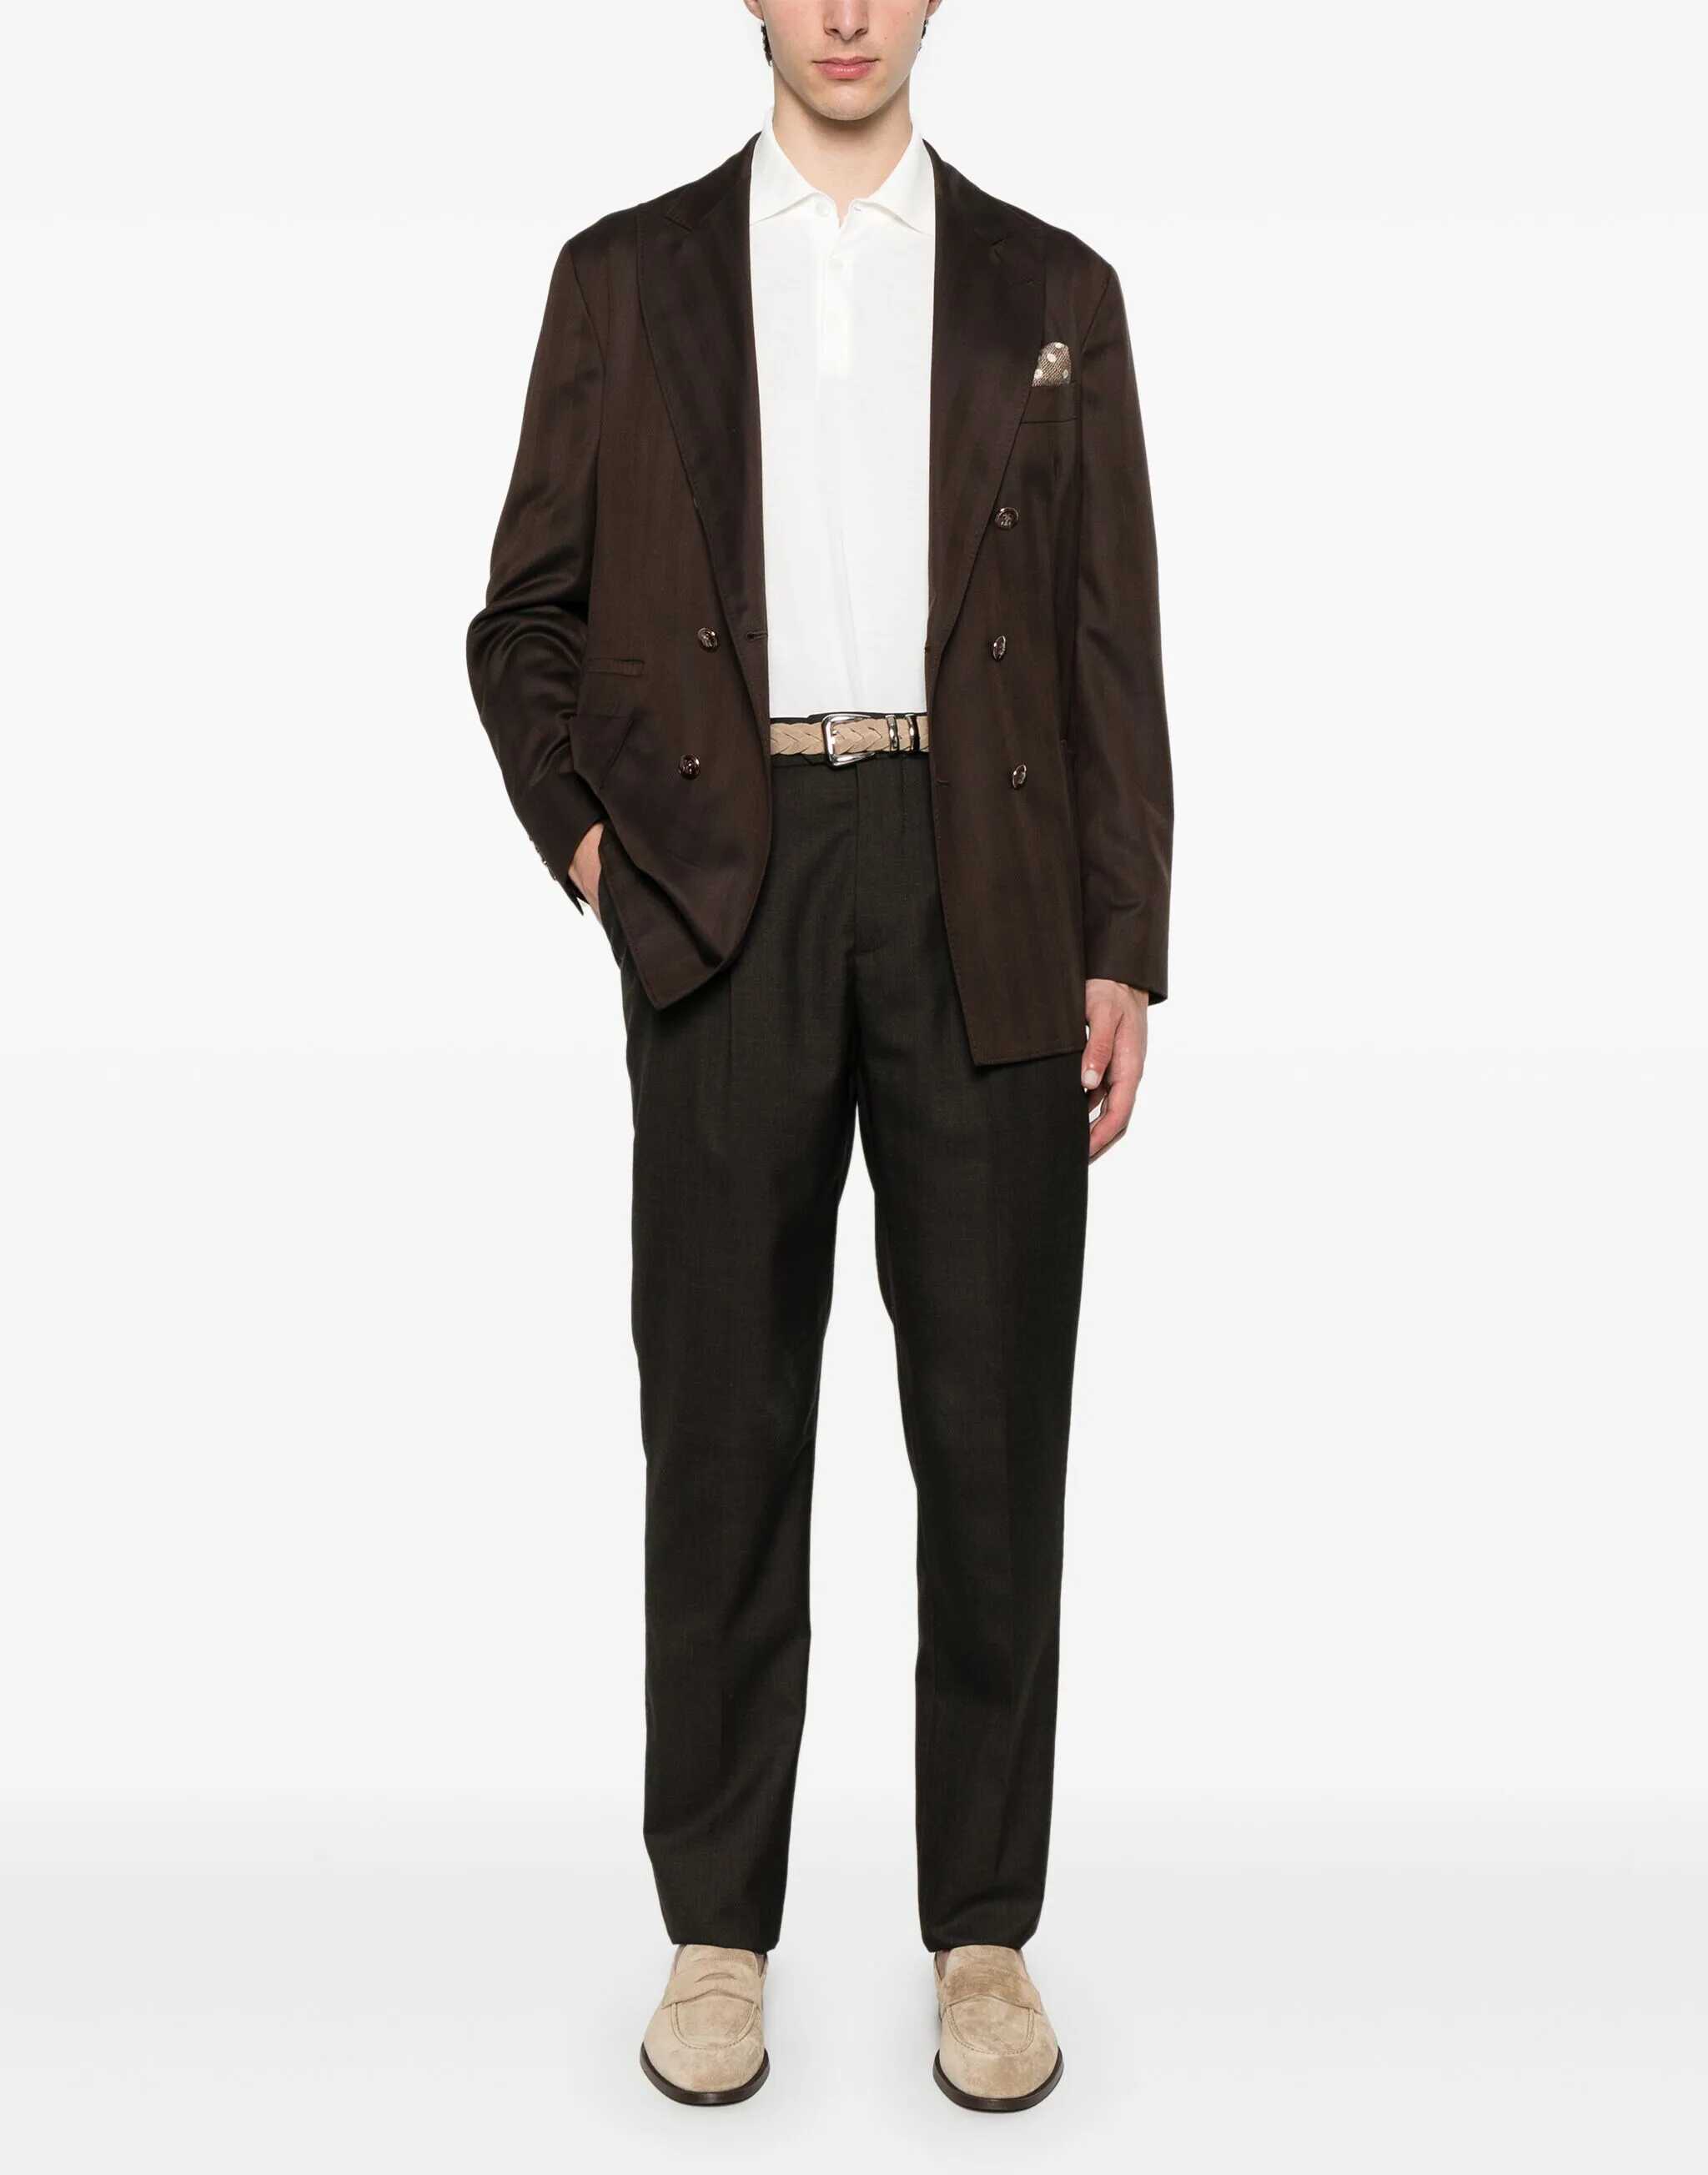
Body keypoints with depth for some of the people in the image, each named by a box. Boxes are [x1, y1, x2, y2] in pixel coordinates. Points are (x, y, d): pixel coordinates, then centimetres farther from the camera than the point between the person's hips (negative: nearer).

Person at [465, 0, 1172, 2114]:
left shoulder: (1050, 290, 13)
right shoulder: (626, 276, 12)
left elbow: (1112, 647, 8)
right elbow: (527, 616, 13)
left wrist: (1123, 953, 0)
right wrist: (587, 837, -3)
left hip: (983, 890, 1)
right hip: (727, 889, 0)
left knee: (993, 1427, 4)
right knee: (723, 1423, 4)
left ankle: (985, 1929, 18)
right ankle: (716, 1924, 19)